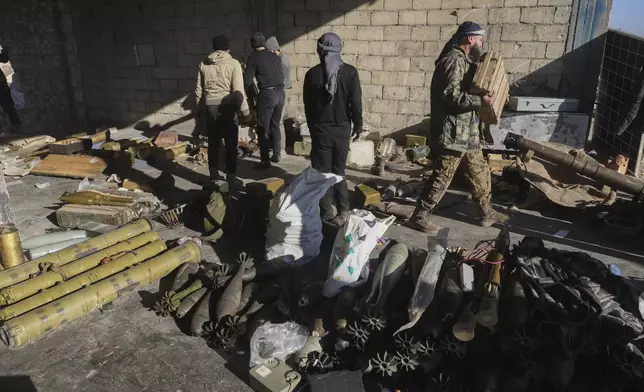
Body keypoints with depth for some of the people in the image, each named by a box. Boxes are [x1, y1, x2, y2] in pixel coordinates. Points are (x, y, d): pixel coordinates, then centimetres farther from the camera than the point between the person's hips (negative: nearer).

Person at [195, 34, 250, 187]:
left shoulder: (203, 64, 6)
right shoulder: (233, 63, -6)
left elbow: (199, 90, 10)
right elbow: (238, 90, -12)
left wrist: (200, 107, 21)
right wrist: (245, 111, -6)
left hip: (210, 107, 4)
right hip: (227, 107, -4)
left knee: (213, 143, 11)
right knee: (231, 144, 4)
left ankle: (214, 176, 17)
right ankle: (231, 177, 8)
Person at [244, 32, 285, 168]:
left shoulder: (254, 58, -1)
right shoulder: (275, 56, 14)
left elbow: (248, 81, -3)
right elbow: (282, 76, 15)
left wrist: (251, 95, 8)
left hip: (267, 94, -6)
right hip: (280, 93, 6)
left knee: (263, 129, 0)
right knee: (275, 125, 19)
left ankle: (265, 161, 0)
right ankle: (277, 155, 24)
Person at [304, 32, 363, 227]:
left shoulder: (312, 73, -4)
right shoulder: (350, 72, -5)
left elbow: (308, 105, 3)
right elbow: (356, 102, -5)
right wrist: (358, 125, 8)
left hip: (320, 130, -1)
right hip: (342, 129, 1)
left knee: (322, 172, 8)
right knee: (338, 170, 13)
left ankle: (327, 212, 9)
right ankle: (343, 210, 10)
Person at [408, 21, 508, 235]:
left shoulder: (465, 60, 18)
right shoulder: (454, 60, -15)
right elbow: (450, 94, -26)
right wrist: (480, 101, -28)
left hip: (467, 129, 11)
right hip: (453, 131, -10)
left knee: (480, 171, 17)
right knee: (442, 176, -5)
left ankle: (486, 213, 31)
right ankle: (419, 217, 6)